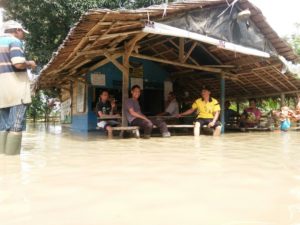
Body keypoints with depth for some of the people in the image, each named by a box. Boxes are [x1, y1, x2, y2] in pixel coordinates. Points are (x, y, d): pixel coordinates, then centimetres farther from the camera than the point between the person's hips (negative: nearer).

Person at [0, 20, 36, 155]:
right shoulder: (14, 41, -4)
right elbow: (19, 64, -17)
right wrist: (30, 64, 2)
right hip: (16, 87, -8)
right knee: (16, 124, -8)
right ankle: (12, 157, -10)